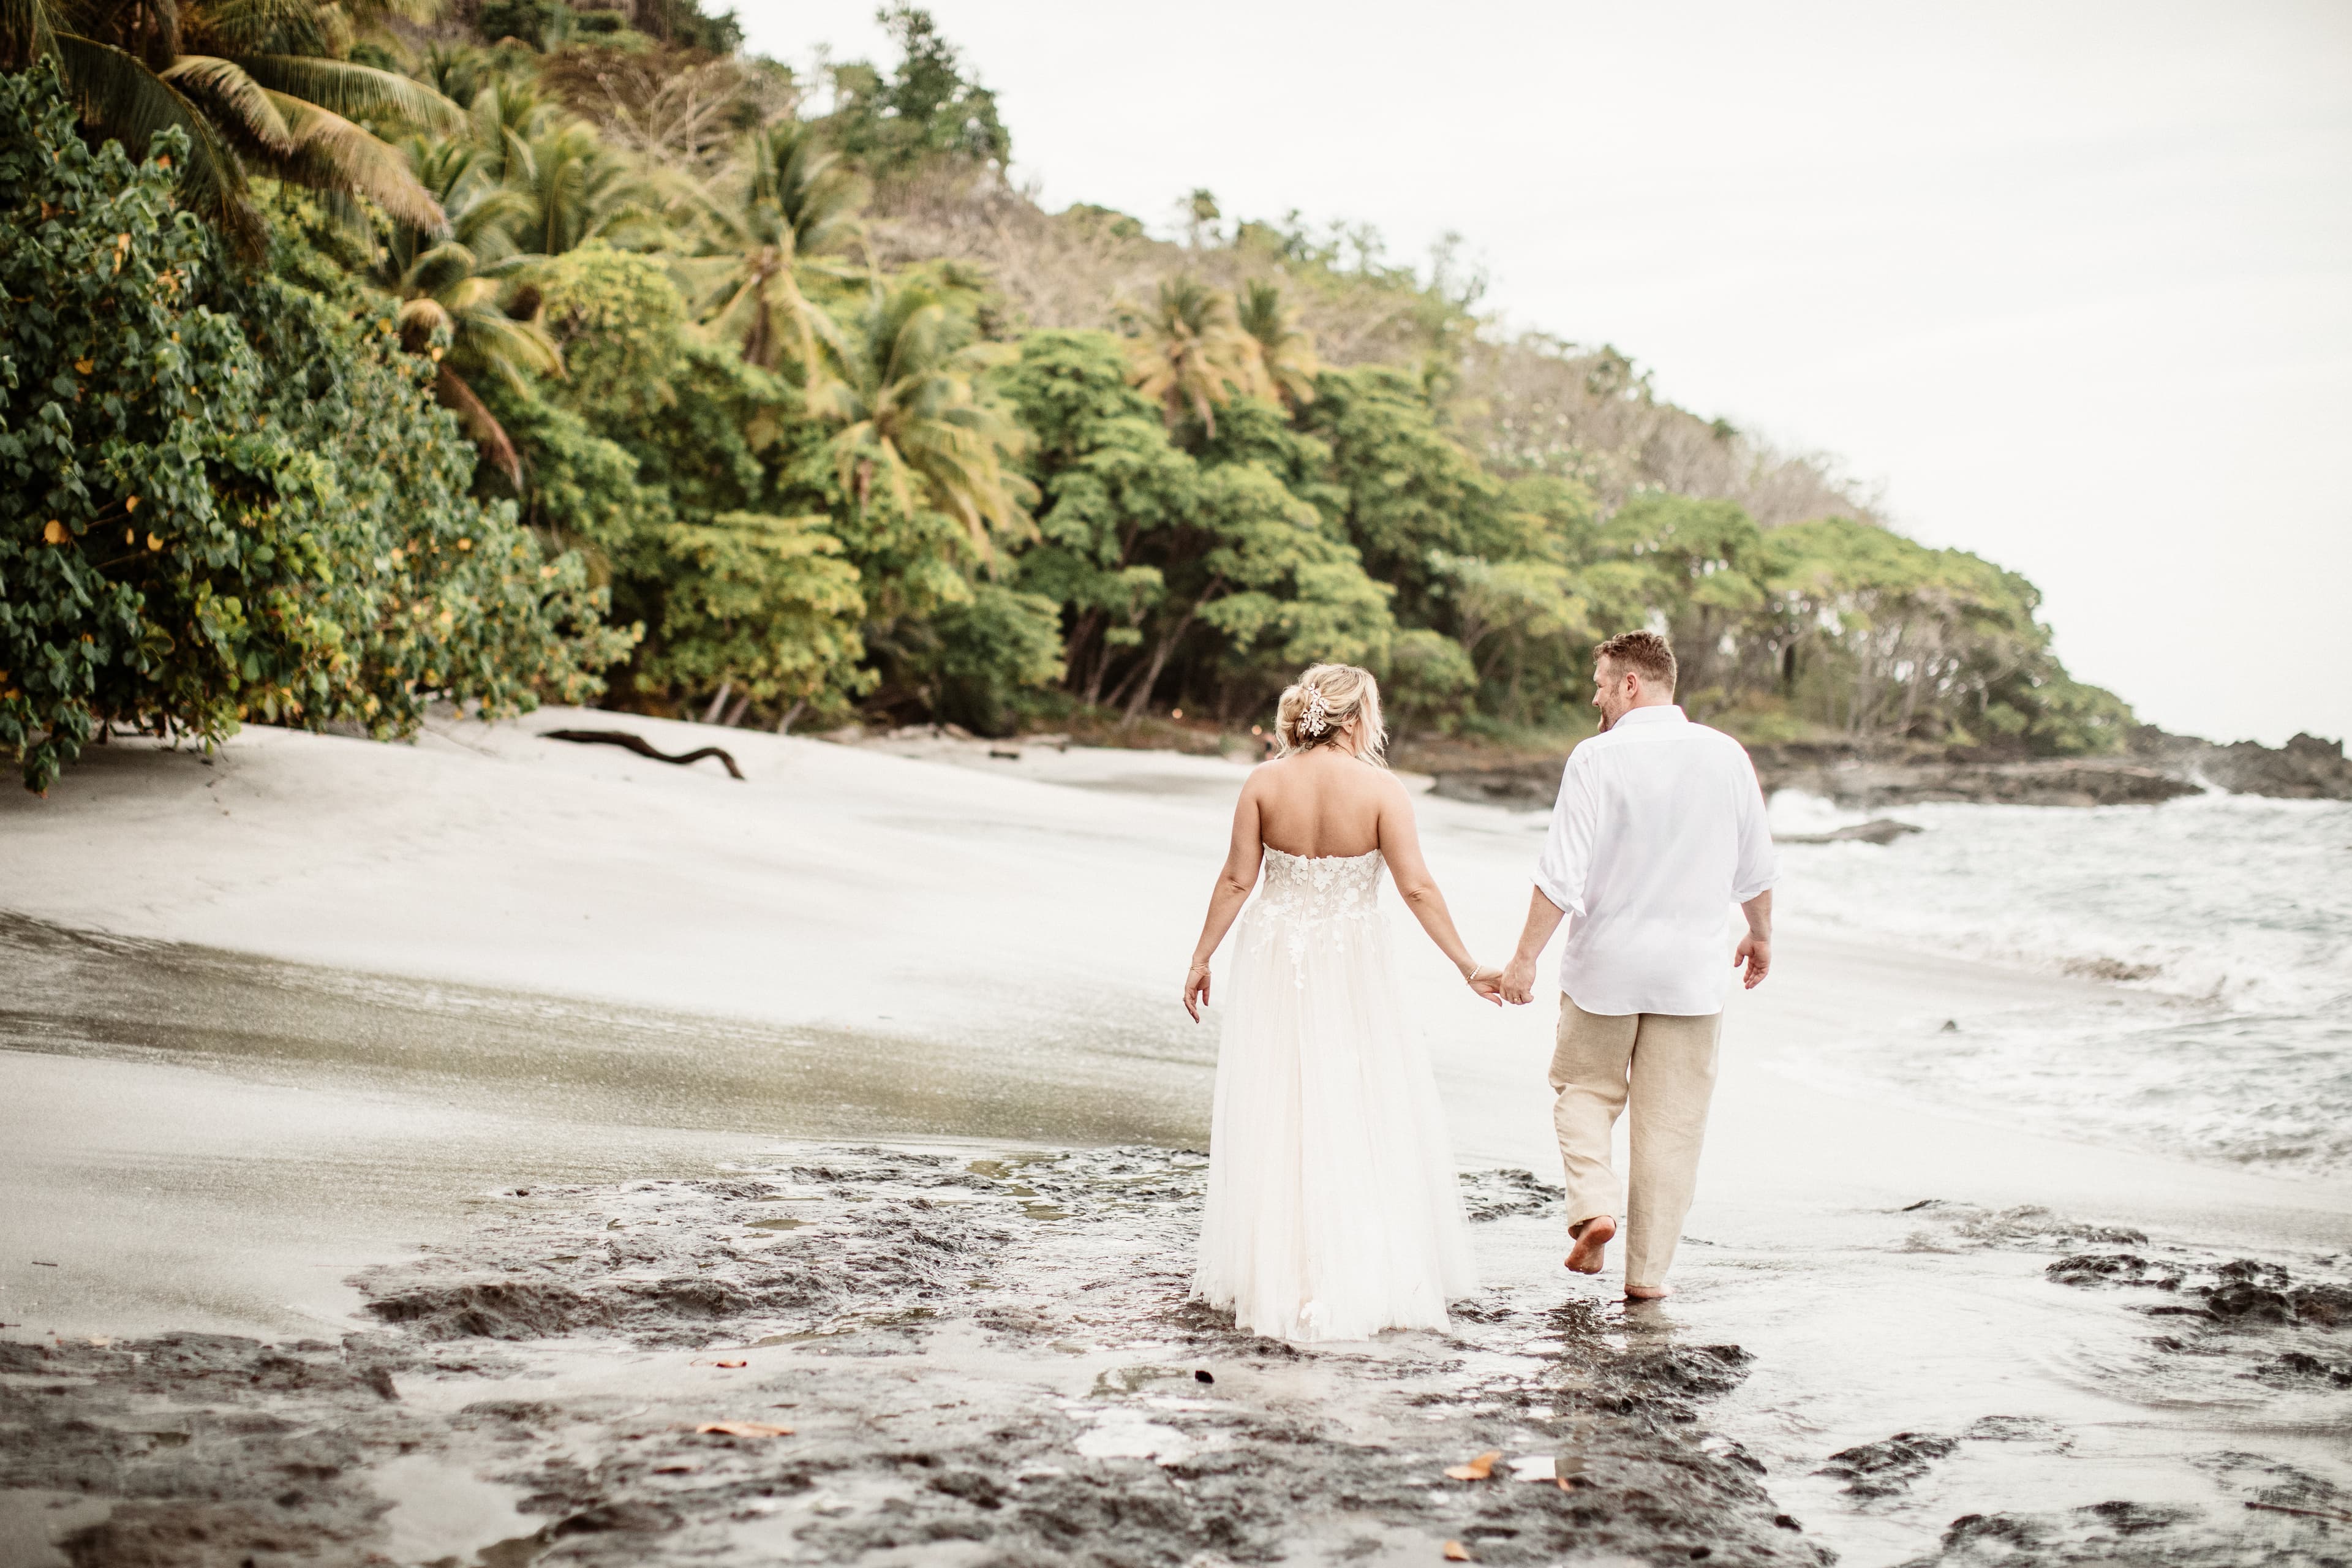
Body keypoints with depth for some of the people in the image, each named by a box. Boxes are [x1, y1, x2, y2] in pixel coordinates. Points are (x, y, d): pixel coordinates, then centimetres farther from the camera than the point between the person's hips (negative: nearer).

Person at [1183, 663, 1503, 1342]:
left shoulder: (1265, 782, -7)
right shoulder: (1380, 789, -12)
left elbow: (1237, 880, -5)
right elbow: (1416, 888, -14)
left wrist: (1202, 958, 4)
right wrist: (1468, 966, -7)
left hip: (1274, 963, 2)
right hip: (1351, 966, -2)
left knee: (1273, 1114, 10)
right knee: (1361, 1115, 9)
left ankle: (1272, 1270, 14)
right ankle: (1363, 1271, 13)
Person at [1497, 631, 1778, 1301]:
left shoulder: (1597, 757, -12)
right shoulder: (1726, 755, -1)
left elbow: (1563, 874, -15)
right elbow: (1756, 867, 9)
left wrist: (1526, 958, -9)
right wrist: (1761, 935, 25)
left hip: (1605, 965, -2)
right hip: (1692, 968, 2)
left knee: (1584, 1089, 19)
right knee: (1672, 1122, 8)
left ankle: (1593, 1203, -3)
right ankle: (1648, 1270, 11)